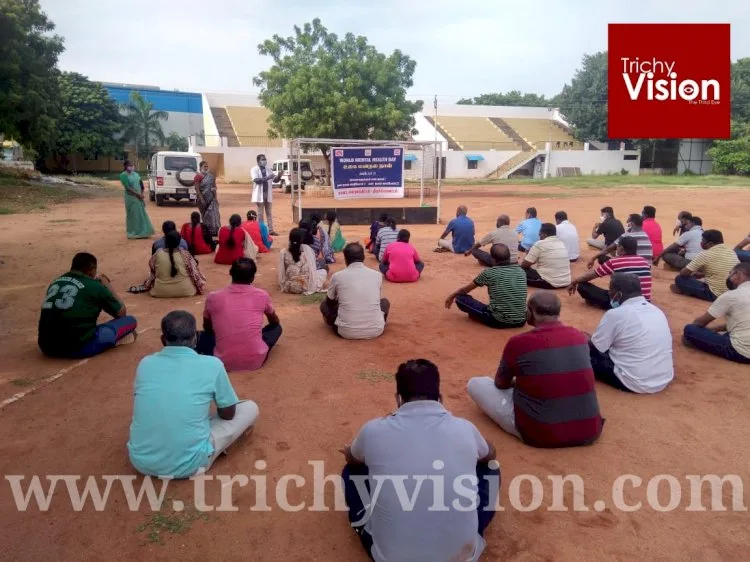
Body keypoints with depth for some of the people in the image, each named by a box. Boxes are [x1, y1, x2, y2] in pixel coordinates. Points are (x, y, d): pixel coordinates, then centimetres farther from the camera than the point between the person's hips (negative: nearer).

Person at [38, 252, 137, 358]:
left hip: (47, 347, 6)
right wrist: (107, 285, 20)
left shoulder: (55, 283, 14)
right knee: (131, 321, 7)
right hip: (78, 348, -6)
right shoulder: (95, 286, -2)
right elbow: (122, 313, 11)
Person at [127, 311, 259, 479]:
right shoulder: (212, 365, -10)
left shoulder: (145, 363, 1)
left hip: (141, 462, 5)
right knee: (250, 408, 11)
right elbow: (228, 414, 5)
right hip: (187, 465, -4)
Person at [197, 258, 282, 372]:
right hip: (256, 361, -1)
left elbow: (207, 328, 17)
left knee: (201, 335, 27)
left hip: (224, 362, 1)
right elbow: (275, 322, 18)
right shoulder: (262, 295, -2)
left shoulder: (213, 297, -1)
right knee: (276, 327, 24)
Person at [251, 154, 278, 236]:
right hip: (260, 194, -5)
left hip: (268, 194, 5)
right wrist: (267, 178, -31)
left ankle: (271, 230, 9)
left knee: (269, 212, 7)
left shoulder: (268, 170, 10)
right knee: (261, 213, 2)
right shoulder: (254, 169, -6)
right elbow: (256, 180, -21)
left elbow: (275, 179, 9)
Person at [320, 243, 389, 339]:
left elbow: (330, 302, 17)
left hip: (347, 332, -1)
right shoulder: (377, 275, 3)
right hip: (375, 331, 2)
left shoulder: (337, 276, -2)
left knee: (324, 305, 23)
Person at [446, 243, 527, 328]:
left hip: (498, 321, -5)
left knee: (460, 298, 5)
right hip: (520, 321, 5)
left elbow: (465, 290, 10)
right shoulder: (521, 272, 6)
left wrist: (452, 296, 31)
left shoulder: (489, 273, -5)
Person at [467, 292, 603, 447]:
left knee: (475, 384, 8)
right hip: (590, 431, 6)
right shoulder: (580, 337, 2)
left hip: (540, 435, -5)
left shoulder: (518, 342, -11)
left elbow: (500, 383, 7)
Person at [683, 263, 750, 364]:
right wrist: (714, 328, 24)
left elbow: (701, 321, 1)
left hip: (741, 352, -8)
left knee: (689, 330, -8)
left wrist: (692, 328, 22)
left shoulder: (731, 295, -10)